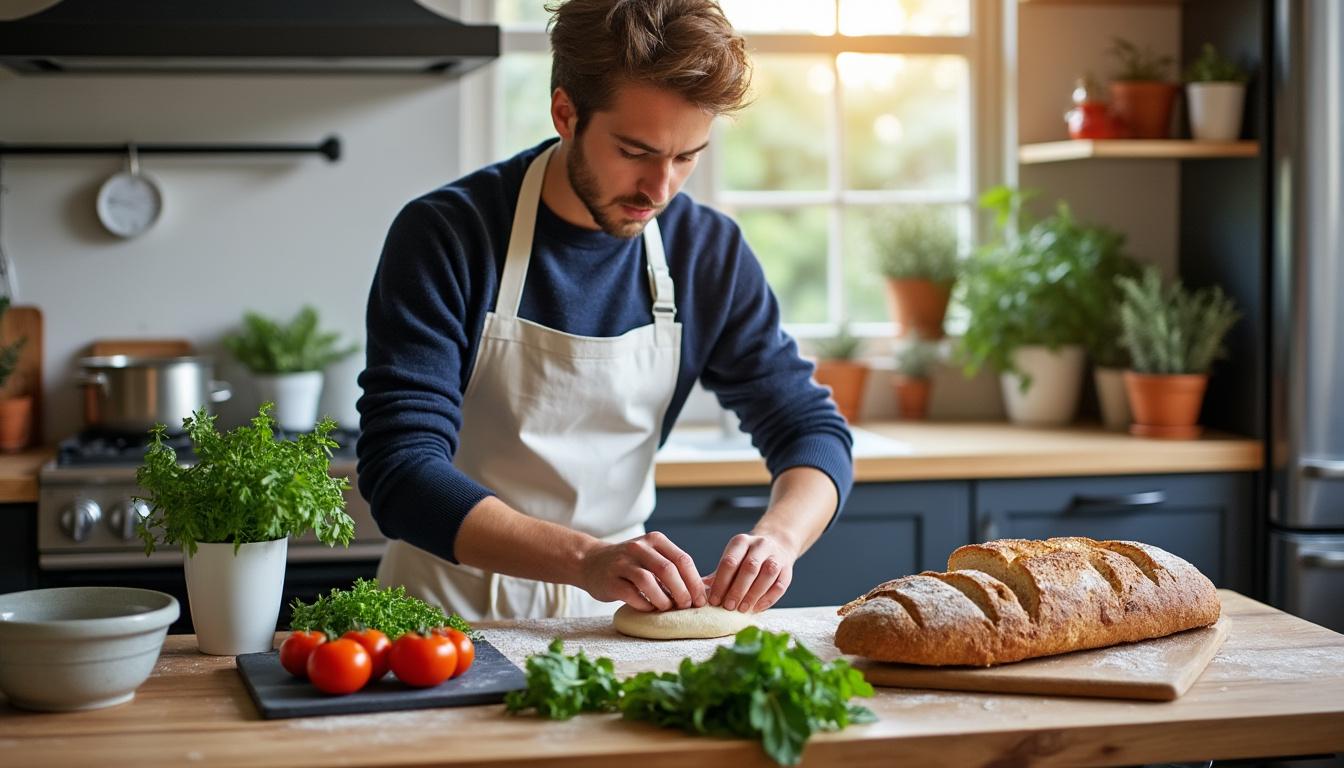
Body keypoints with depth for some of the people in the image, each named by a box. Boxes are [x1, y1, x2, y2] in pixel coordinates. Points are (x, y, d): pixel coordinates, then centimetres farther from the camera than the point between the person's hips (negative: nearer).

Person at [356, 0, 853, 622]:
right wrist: (586, 559, -33)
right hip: (455, 610, -1)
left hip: (619, 608, 2)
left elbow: (813, 432, 4)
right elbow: (400, 473, -19)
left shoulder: (710, 252, -1)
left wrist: (778, 535, -19)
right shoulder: (444, 237, -13)